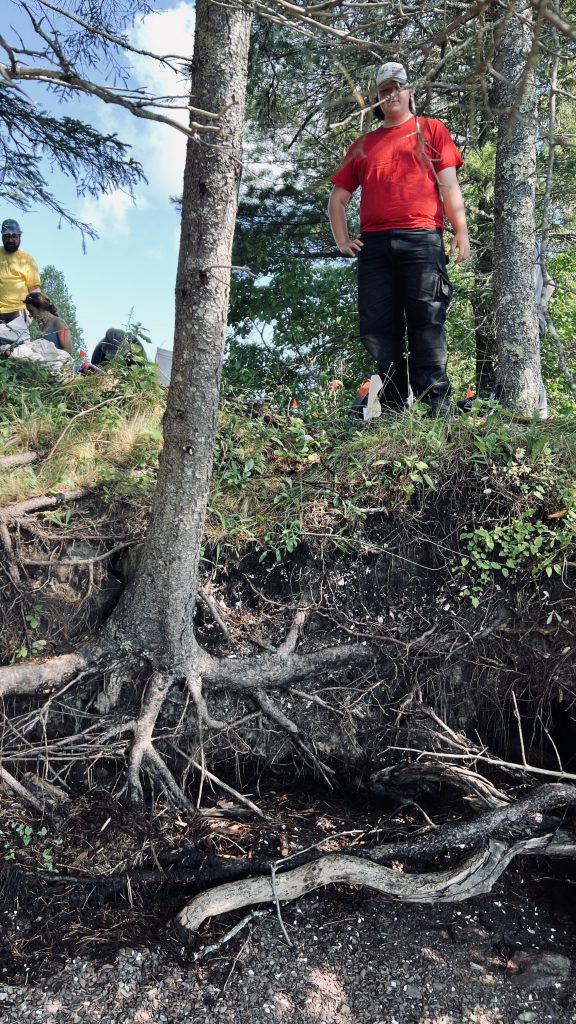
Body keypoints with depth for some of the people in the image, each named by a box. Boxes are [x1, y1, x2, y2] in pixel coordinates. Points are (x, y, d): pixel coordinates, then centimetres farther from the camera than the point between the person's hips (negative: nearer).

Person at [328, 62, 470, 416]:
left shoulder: (431, 130, 17)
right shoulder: (363, 145, 24)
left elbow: (449, 183, 6)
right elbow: (338, 198, 25)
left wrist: (461, 231, -5)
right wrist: (342, 240, 11)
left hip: (421, 240, -3)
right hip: (374, 244, 3)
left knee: (427, 323, -10)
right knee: (378, 328, -2)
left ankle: (438, 406, -9)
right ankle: (394, 410, 3)